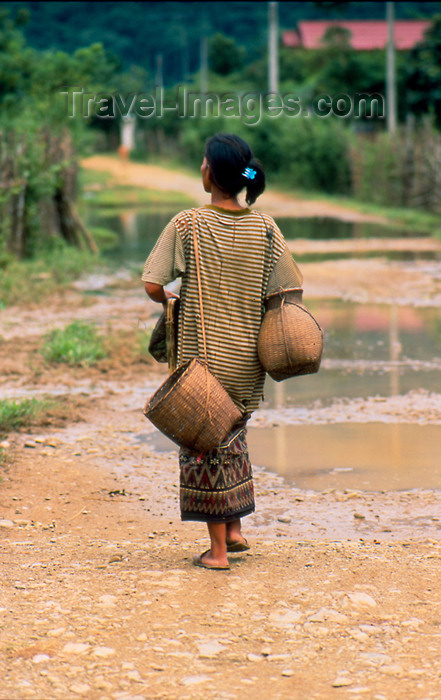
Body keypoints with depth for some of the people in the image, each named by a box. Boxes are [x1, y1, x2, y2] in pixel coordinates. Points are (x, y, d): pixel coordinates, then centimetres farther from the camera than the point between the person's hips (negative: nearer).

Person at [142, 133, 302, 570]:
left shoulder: (186, 225, -11)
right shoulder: (264, 229, -3)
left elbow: (152, 284, -15)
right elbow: (289, 289, -2)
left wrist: (169, 303, 6)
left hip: (202, 356, -4)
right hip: (247, 359, 4)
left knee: (205, 441, 7)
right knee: (232, 432, 24)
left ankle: (217, 548, 10)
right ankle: (235, 529, 24)